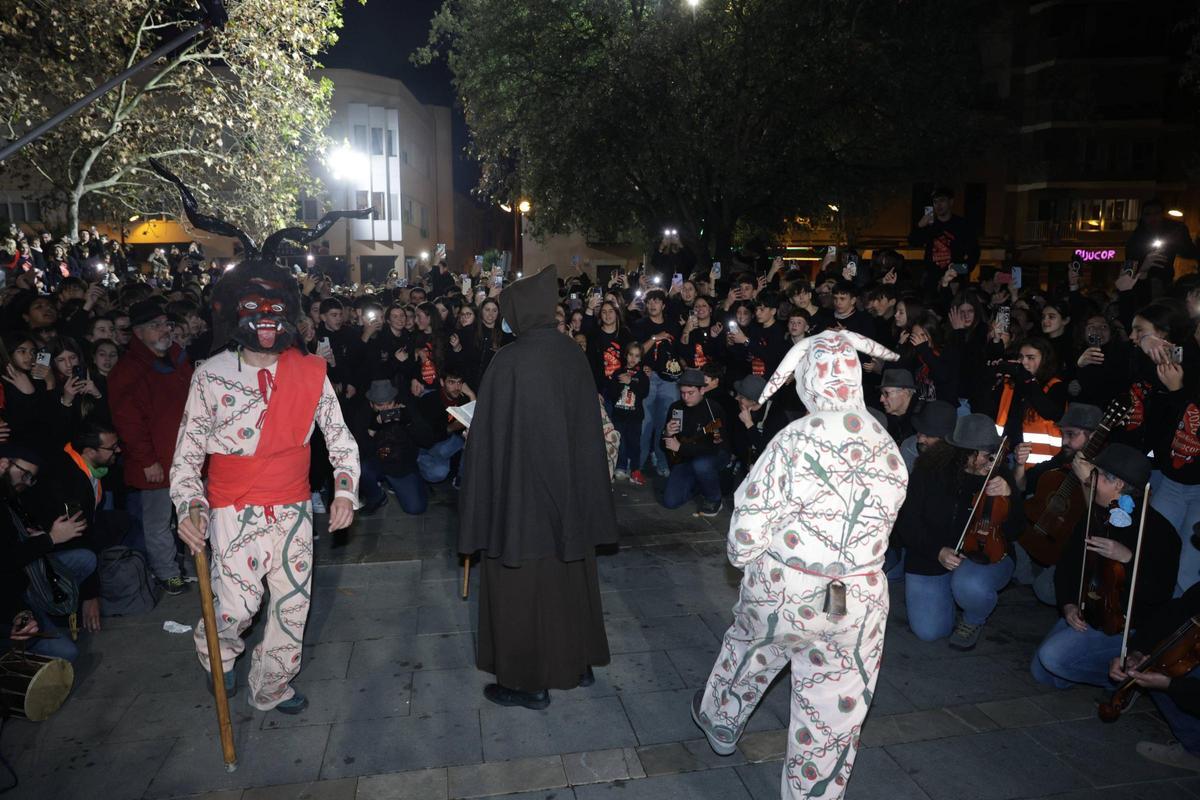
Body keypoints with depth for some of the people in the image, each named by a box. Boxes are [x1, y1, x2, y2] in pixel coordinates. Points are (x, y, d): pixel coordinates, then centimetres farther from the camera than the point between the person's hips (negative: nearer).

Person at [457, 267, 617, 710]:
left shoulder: (509, 360, -19)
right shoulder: (573, 354, -1)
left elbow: (489, 435, -16)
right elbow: (589, 426, 7)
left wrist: (483, 506, -5)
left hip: (521, 487, -6)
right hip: (571, 487, 7)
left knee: (521, 583, 9)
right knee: (569, 574, 19)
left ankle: (528, 681, 21)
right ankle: (579, 662, 34)